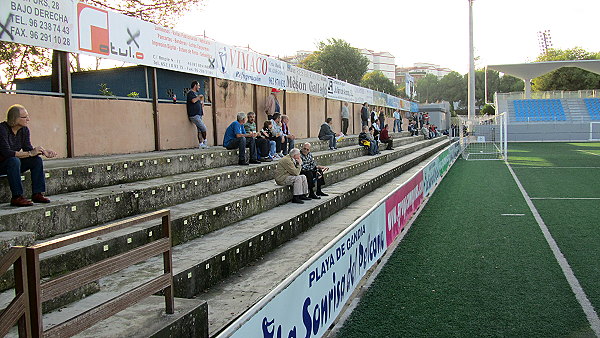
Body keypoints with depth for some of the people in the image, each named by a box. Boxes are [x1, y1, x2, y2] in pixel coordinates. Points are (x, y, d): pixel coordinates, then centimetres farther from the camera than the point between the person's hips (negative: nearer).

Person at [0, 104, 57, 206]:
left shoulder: (24, 130, -1)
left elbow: (28, 148, -4)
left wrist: (43, 151, -22)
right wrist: (30, 153, -31)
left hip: (14, 163, 7)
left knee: (37, 160, -13)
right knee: (14, 160, -36)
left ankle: (37, 194, -13)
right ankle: (16, 197, -34)